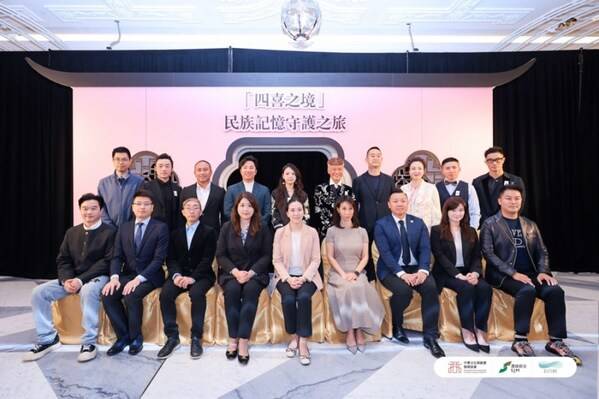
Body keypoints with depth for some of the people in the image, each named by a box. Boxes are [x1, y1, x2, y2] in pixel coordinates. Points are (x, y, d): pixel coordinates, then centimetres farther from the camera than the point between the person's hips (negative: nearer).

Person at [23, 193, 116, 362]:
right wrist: (67, 280, -11)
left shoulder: (109, 232, -6)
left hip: (97, 277, -6)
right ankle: (48, 339, 1)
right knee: (39, 292, -10)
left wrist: (81, 280, -20)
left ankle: (89, 342, -27)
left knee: (88, 291, -38)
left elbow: (107, 262, -14)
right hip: (72, 278, 7)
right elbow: (62, 260, 10)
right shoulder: (72, 232, 14)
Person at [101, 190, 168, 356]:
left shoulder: (161, 227, -4)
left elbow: (158, 259, -12)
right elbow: (117, 256, 5)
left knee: (131, 295, -31)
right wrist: (114, 277, -14)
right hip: (127, 275, 5)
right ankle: (123, 335, -4)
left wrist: (139, 278, -23)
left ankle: (135, 337, -7)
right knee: (107, 295, -21)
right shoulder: (124, 228, 12)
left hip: (149, 276, -5)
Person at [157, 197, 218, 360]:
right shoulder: (176, 233, 17)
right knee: (165, 294, -25)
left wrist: (193, 277, -20)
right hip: (180, 274, 4)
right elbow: (171, 258, 8)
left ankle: (196, 337, -21)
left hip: (201, 275, -3)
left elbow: (207, 259, -6)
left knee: (197, 293, -34)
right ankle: (172, 336, -14)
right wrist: (176, 275, -13)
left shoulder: (209, 232, 4)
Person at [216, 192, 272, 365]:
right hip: (231, 272, 1)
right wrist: (236, 272, -13)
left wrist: (250, 272, -15)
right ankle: (233, 338, -24)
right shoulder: (227, 227, 7)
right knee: (232, 290, -31)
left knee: (250, 290, -32)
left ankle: (243, 340, -31)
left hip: (255, 272, -1)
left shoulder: (263, 228, 4)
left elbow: (267, 256, 0)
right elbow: (220, 255, 3)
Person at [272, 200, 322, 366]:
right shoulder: (280, 232, 5)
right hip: (286, 276, 1)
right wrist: (288, 278, -15)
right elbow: (277, 260, 1)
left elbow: (316, 260, 0)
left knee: (304, 297, -31)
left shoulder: (312, 232, 4)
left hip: (307, 276, 0)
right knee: (288, 299, -28)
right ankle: (294, 337, -5)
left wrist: (304, 277, -15)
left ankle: (303, 342, -20)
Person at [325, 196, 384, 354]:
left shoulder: (362, 231, 11)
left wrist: (355, 272, -11)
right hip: (338, 273, -1)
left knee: (360, 289, -32)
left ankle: (358, 330, -20)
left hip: (358, 273, 2)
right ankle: (351, 332, -22)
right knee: (349, 289, -33)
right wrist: (343, 274, -13)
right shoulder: (332, 231, 4)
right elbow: (330, 257, -1)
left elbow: (365, 257, 6)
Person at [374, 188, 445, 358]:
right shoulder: (381, 225, -2)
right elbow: (385, 253, -12)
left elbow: (425, 249, -1)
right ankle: (397, 326, 0)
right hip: (391, 270, -3)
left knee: (431, 287, -26)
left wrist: (422, 270, -19)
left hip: (415, 268, 3)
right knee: (403, 290, -32)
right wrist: (402, 273, -24)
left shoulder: (418, 222, 9)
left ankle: (430, 337, -15)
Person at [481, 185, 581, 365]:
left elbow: (542, 252, 15)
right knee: (527, 291, -33)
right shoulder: (490, 224, 2)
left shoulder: (530, 225, 19)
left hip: (530, 273, 5)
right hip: (503, 275, -5)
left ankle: (556, 341, -10)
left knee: (555, 291, -22)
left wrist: (543, 271, -5)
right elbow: (488, 253, -8)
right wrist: (513, 273, -17)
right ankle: (520, 340, -21)